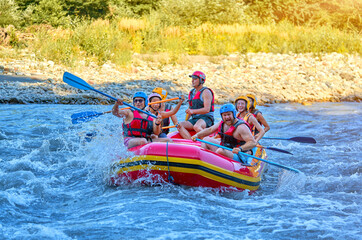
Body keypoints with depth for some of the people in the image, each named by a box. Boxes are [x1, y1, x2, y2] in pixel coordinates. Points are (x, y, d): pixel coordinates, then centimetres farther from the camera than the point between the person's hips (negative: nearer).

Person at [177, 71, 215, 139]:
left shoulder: (206, 92, -6)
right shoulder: (192, 93, 18)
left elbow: (207, 109, -17)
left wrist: (193, 111, -28)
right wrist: (186, 120, 8)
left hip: (206, 118, -8)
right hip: (194, 119, 8)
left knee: (196, 127, -39)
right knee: (180, 126, -18)